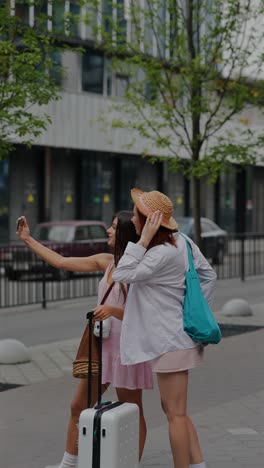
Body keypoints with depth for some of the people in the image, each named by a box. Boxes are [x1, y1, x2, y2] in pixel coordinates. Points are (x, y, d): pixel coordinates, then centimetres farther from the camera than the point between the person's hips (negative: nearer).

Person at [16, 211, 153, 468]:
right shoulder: (106, 262, 6)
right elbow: (61, 262, 12)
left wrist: (113, 310, -30)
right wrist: (28, 240, 15)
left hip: (126, 348, -7)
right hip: (101, 344, 7)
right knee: (78, 406, 12)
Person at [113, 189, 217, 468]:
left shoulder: (162, 254, -23)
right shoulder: (181, 241, 4)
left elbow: (121, 275, -23)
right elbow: (208, 275, 11)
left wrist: (144, 240, -26)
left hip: (171, 341, -10)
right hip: (174, 337, 10)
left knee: (176, 414, -1)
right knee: (173, 409, 17)